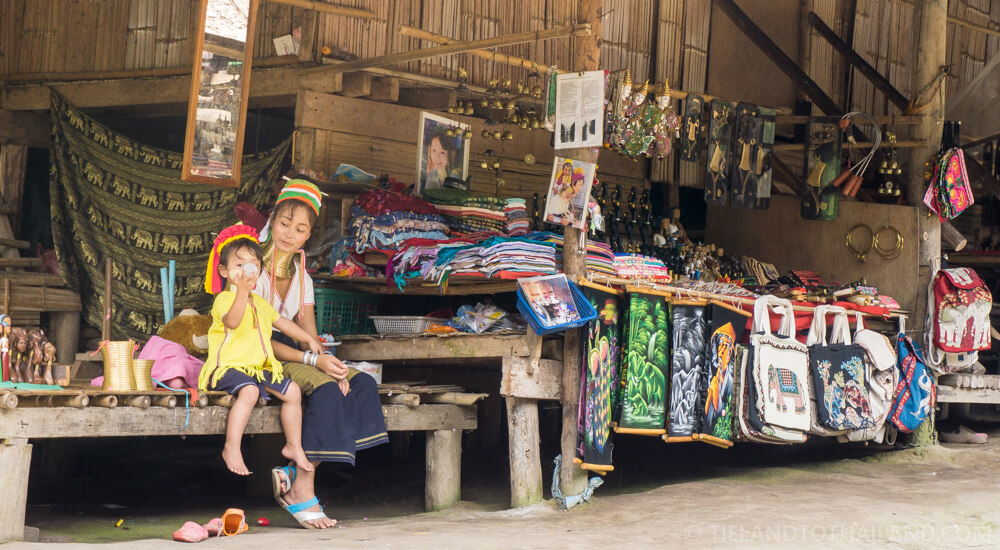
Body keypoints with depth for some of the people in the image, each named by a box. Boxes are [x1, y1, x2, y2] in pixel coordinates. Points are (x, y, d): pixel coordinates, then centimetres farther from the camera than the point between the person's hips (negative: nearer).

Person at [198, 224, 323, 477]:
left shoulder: (259, 303, 19)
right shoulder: (224, 299, -9)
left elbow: (281, 322, 33)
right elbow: (232, 321, -31)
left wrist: (309, 339, 37)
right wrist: (242, 291, -41)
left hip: (260, 368, 8)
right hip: (229, 367, -8)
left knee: (292, 390, -2)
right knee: (249, 391, -36)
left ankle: (293, 446, 12)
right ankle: (232, 448, -30)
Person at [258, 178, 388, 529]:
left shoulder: (301, 276, 13)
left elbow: (309, 336, 6)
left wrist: (331, 366, -16)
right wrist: (314, 361, -25)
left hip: (290, 357, 8)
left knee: (362, 384, -12)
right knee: (325, 389, -30)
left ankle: (295, 475, -18)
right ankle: (301, 490, -24)